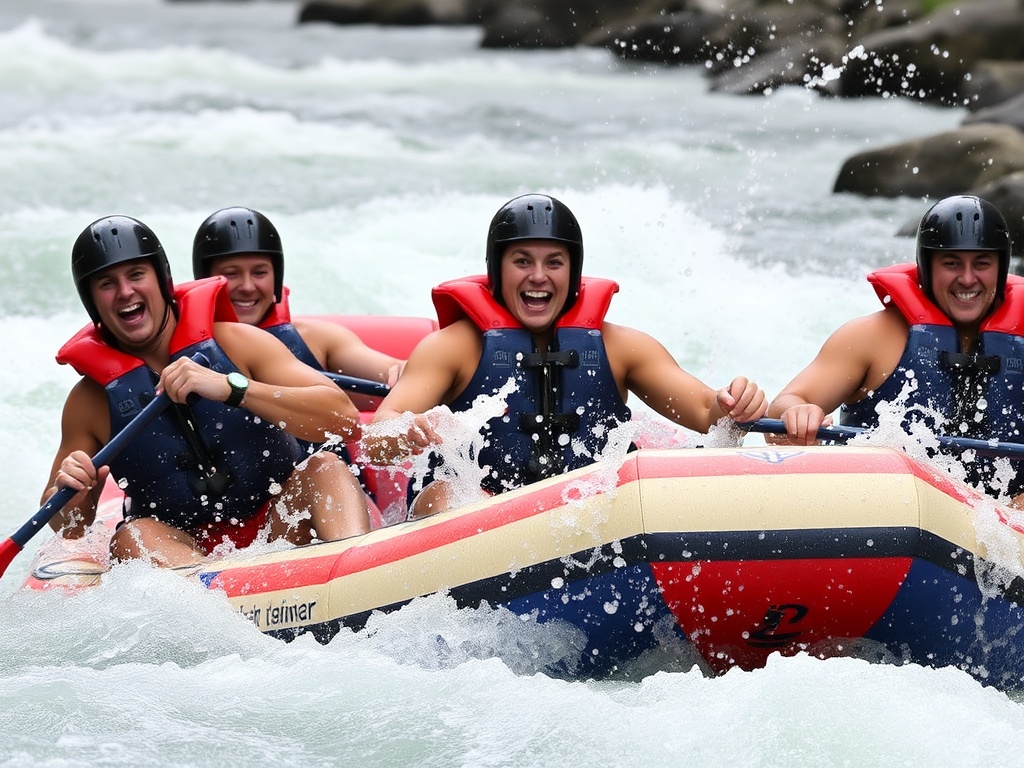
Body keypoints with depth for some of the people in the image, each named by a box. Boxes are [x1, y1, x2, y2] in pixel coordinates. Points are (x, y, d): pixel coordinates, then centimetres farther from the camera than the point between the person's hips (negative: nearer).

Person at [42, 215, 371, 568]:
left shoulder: (232, 343, -3)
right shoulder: (92, 400, 0)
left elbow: (344, 416, -16)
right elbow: (69, 527, 8)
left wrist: (232, 388, -26)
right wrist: (68, 496, -17)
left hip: (279, 533, 0)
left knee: (325, 465, -24)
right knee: (132, 537, -28)